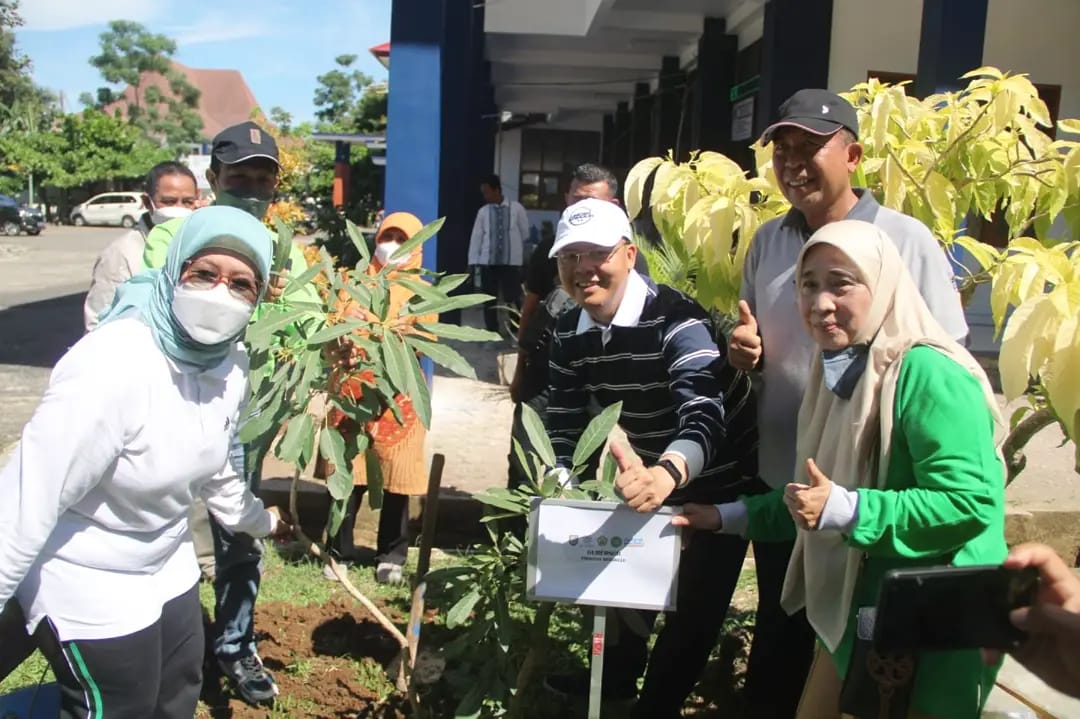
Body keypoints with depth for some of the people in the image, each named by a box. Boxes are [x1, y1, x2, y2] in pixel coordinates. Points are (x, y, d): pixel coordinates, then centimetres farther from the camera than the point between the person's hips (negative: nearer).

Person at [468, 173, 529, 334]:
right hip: (487, 262, 2)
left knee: (512, 299, 1)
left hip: (511, 262, -2)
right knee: (489, 300, 5)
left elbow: (525, 233, 9)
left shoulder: (516, 209, -3)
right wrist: (474, 262, 0)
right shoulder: (483, 212, 2)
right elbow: (476, 237, 3)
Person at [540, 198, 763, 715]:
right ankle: (617, 676, 47)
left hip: (720, 483, -6)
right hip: (651, 476, 6)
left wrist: (666, 475, -65)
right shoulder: (568, 334, -10)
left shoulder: (675, 319, -31)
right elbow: (564, 426, -6)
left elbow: (705, 416, -45)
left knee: (694, 604, 1)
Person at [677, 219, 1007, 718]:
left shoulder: (928, 373, -21)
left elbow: (970, 504, -28)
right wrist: (727, 517, 8)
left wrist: (846, 510, -32)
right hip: (855, 611, 8)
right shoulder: (838, 370, 6)